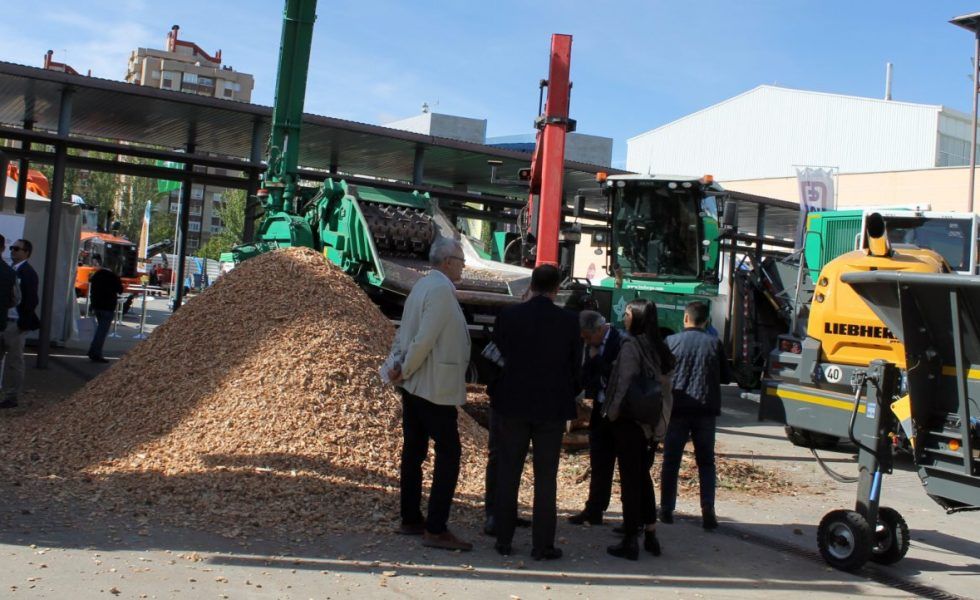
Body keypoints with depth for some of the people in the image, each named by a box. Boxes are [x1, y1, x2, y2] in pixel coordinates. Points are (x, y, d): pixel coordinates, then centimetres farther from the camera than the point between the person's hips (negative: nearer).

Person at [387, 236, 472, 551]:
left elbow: (404, 332, 13)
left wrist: (397, 365, 1)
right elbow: (425, 339, -22)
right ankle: (436, 529, -5)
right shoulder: (441, 289, -17)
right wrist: (405, 370, -10)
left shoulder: (423, 286, 13)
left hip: (414, 386, 10)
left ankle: (411, 519, 23)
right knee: (449, 454, -6)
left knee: (414, 452, 14)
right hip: (436, 387, -10)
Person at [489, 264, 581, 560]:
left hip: (512, 404, 1)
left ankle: (503, 540, 16)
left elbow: (495, 357, 2)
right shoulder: (569, 320, -6)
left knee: (507, 475, 12)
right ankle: (542, 545, 10)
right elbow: (576, 365, 1)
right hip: (552, 408, -1)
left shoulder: (508, 316, -6)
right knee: (546, 478, 7)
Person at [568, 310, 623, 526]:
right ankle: (594, 511, 24)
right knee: (599, 466, 14)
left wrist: (596, 359, -16)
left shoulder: (621, 343, -16)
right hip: (600, 411, 8)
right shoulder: (593, 346, 8)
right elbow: (585, 378, 6)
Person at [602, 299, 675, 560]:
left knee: (630, 480, 0)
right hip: (653, 423, 7)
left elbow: (624, 385, -20)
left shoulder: (631, 346, -14)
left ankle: (630, 541, 5)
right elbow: (665, 387, 12)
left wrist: (613, 413, -9)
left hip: (630, 421, -7)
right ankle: (650, 535, 22)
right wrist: (661, 419, 17)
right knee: (643, 476, 18)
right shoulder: (660, 348, 7)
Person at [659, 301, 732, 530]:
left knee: (671, 461, 9)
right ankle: (708, 511, 3)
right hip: (706, 410, 1)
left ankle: (667, 510, 11)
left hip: (677, 409, -1)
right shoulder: (714, 344, -1)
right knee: (706, 462, 10)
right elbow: (726, 377, 5)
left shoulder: (671, 342, -4)